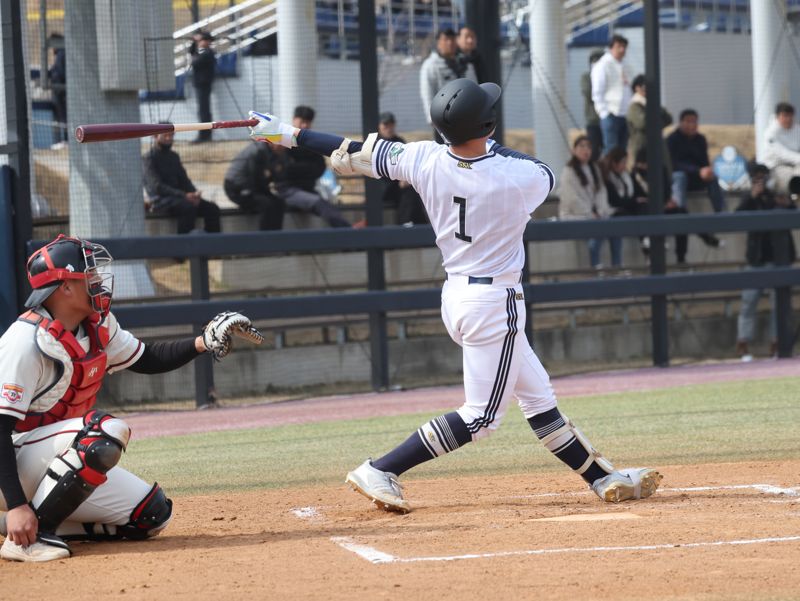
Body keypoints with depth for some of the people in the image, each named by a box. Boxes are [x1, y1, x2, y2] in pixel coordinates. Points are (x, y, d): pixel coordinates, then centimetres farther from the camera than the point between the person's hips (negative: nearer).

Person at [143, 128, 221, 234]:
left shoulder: (174, 156, 21)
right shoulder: (149, 158, -3)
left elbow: (184, 180, 19)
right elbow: (157, 187, -15)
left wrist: (194, 193, -5)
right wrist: (184, 195, -24)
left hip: (177, 197, 7)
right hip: (161, 201, -7)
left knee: (212, 208, -14)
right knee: (189, 207, -35)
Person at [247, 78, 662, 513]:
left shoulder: (424, 160, -10)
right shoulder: (518, 177, -21)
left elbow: (358, 154, -1)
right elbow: (545, 175, 4)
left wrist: (287, 134, 10)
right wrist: (493, 148, 11)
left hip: (455, 294, 8)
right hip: (495, 302, -8)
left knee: (538, 397, 15)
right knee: (480, 416, -2)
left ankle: (602, 477, 24)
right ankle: (382, 472, -7)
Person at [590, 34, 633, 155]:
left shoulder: (626, 68, 17)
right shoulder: (603, 66, -4)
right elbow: (597, 92, -8)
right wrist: (605, 112, -14)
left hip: (625, 115, 7)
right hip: (611, 114, -7)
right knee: (610, 150, -10)